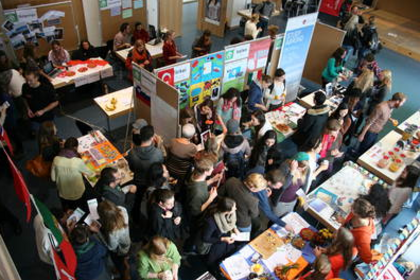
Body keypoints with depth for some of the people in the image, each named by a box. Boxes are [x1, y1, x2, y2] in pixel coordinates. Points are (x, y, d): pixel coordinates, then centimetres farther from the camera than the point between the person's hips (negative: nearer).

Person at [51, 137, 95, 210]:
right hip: (77, 194, -3)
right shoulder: (78, 161, -28)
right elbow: (89, 173, -9)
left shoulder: (56, 159, -19)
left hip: (63, 194, 3)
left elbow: (53, 178, -6)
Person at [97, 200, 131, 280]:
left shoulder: (113, 232, -47)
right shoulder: (122, 210, -33)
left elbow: (111, 247, -24)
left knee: (121, 267, 30)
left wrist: (98, 231, -25)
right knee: (123, 260, 39)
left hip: (119, 252, -5)